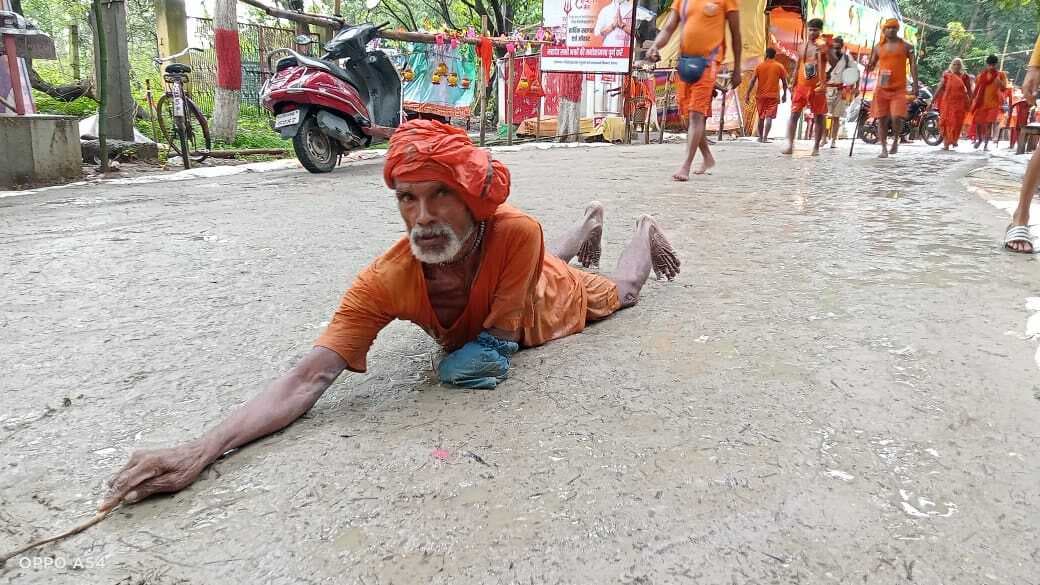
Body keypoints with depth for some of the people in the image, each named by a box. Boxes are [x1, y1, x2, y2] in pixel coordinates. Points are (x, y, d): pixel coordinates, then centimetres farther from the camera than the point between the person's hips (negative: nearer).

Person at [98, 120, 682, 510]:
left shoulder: (517, 232, -51)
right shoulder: (386, 282, -48)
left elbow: (501, 334, -36)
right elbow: (309, 378, -53)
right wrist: (201, 450, -64)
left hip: (554, 299, -2)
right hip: (475, 331, 2)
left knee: (619, 290, 32)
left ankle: (646, 229, 63)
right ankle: (590, 224, 70)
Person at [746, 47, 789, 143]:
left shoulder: (759, 66, 2)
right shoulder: (779, 67, 1)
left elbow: (753, 81, -2)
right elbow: (784, 82, 3)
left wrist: (748, 94, 1)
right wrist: (785, 94, 14)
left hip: (760, 95, 2)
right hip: (773, 95, -2)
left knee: (761, 117, 13)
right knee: (769, 117, -5)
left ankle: (760, 137, 21)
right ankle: (765, 137, -15)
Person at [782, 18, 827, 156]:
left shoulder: (822, 45, -2)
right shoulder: (802, 46, 11)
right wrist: (793, 86, 13)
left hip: (817, 87, -3)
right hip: (801, 86, 4)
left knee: (818, 117, 2)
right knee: (794, 114, -5)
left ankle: (816, 147, 8)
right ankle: (790, 145, -6)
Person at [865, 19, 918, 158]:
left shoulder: (906, 46, 6)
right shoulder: (878, 48, 11)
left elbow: (913, 65, 2)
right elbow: (872, 64, 18)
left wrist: (915, 84, -8)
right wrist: (869, 67, -8)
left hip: (899, 89, -2)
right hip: (882, 88, 2)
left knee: (897, 117, -16)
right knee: (881, 119, 3)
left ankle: (895, 140, 11)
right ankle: (884, 148, 12)